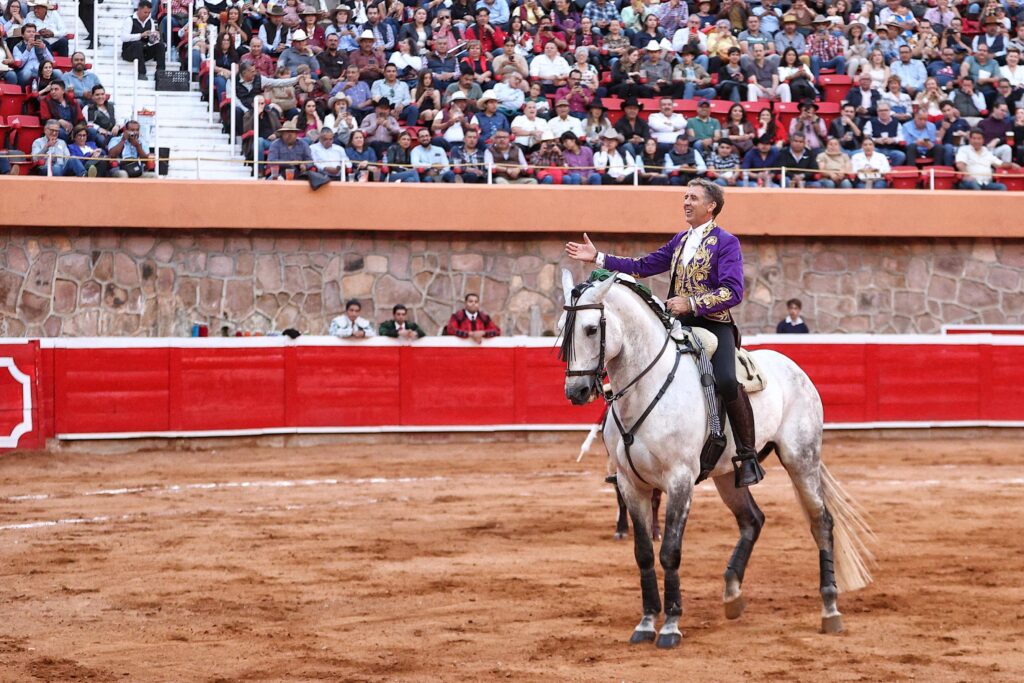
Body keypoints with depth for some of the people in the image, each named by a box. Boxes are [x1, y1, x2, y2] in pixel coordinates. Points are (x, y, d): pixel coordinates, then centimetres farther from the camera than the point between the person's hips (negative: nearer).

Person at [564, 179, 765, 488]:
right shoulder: (680, 241, 18)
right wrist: (598, 258, 16)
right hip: (681, 324, 8)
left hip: (714, 323, -8)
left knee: (726, 381, -30)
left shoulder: (726, 243, -4)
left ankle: (748, 457, -17)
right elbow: (644, 266, 21)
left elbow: (733, 292, -15)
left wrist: (691, 303, -22)